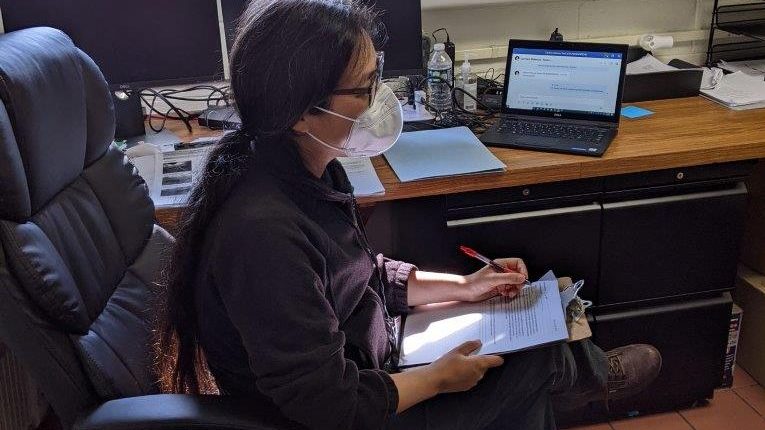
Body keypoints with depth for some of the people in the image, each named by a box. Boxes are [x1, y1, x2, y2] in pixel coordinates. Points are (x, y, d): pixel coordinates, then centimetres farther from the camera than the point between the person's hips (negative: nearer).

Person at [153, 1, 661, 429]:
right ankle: (592, 374, 38)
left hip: (356, 362, 8)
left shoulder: (309, 170, -7)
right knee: (538, 353, 3)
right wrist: (440, 377, -17)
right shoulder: (263, 232, -37)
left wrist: (462, 286, 2)